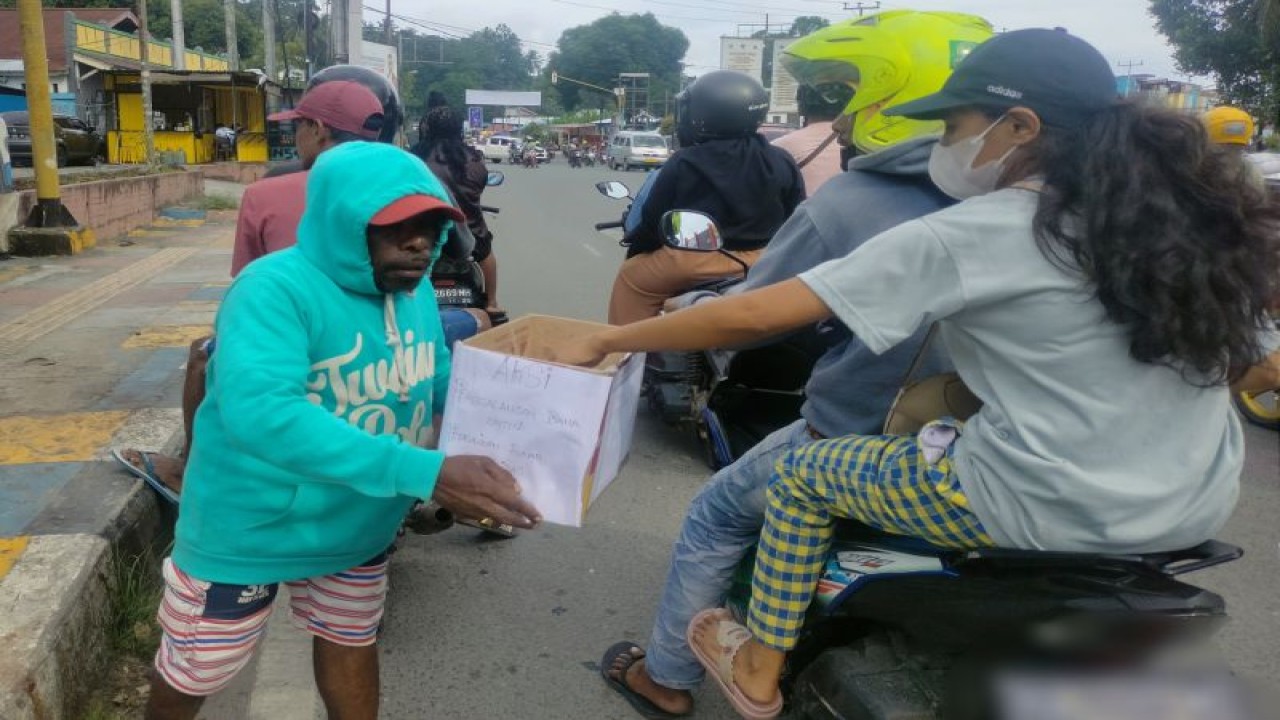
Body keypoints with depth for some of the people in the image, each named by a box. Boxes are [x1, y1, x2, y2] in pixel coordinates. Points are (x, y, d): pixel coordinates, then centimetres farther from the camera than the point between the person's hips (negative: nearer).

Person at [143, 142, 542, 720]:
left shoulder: (414, 292, -7)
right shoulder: (277, 287, -29)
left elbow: (442, 387, 6)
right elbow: (259, 411, -44)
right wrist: (424, 472, -51)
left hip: (358, 525, 6)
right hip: (250, 527, -5)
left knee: (350, 645, 26)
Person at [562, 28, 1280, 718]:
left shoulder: (971, 235, -16)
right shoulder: (1188, 212, 3)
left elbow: (754, 316, -16)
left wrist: (607, 340, -4)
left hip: (1054, 512, -7)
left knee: (803, 473, 12)